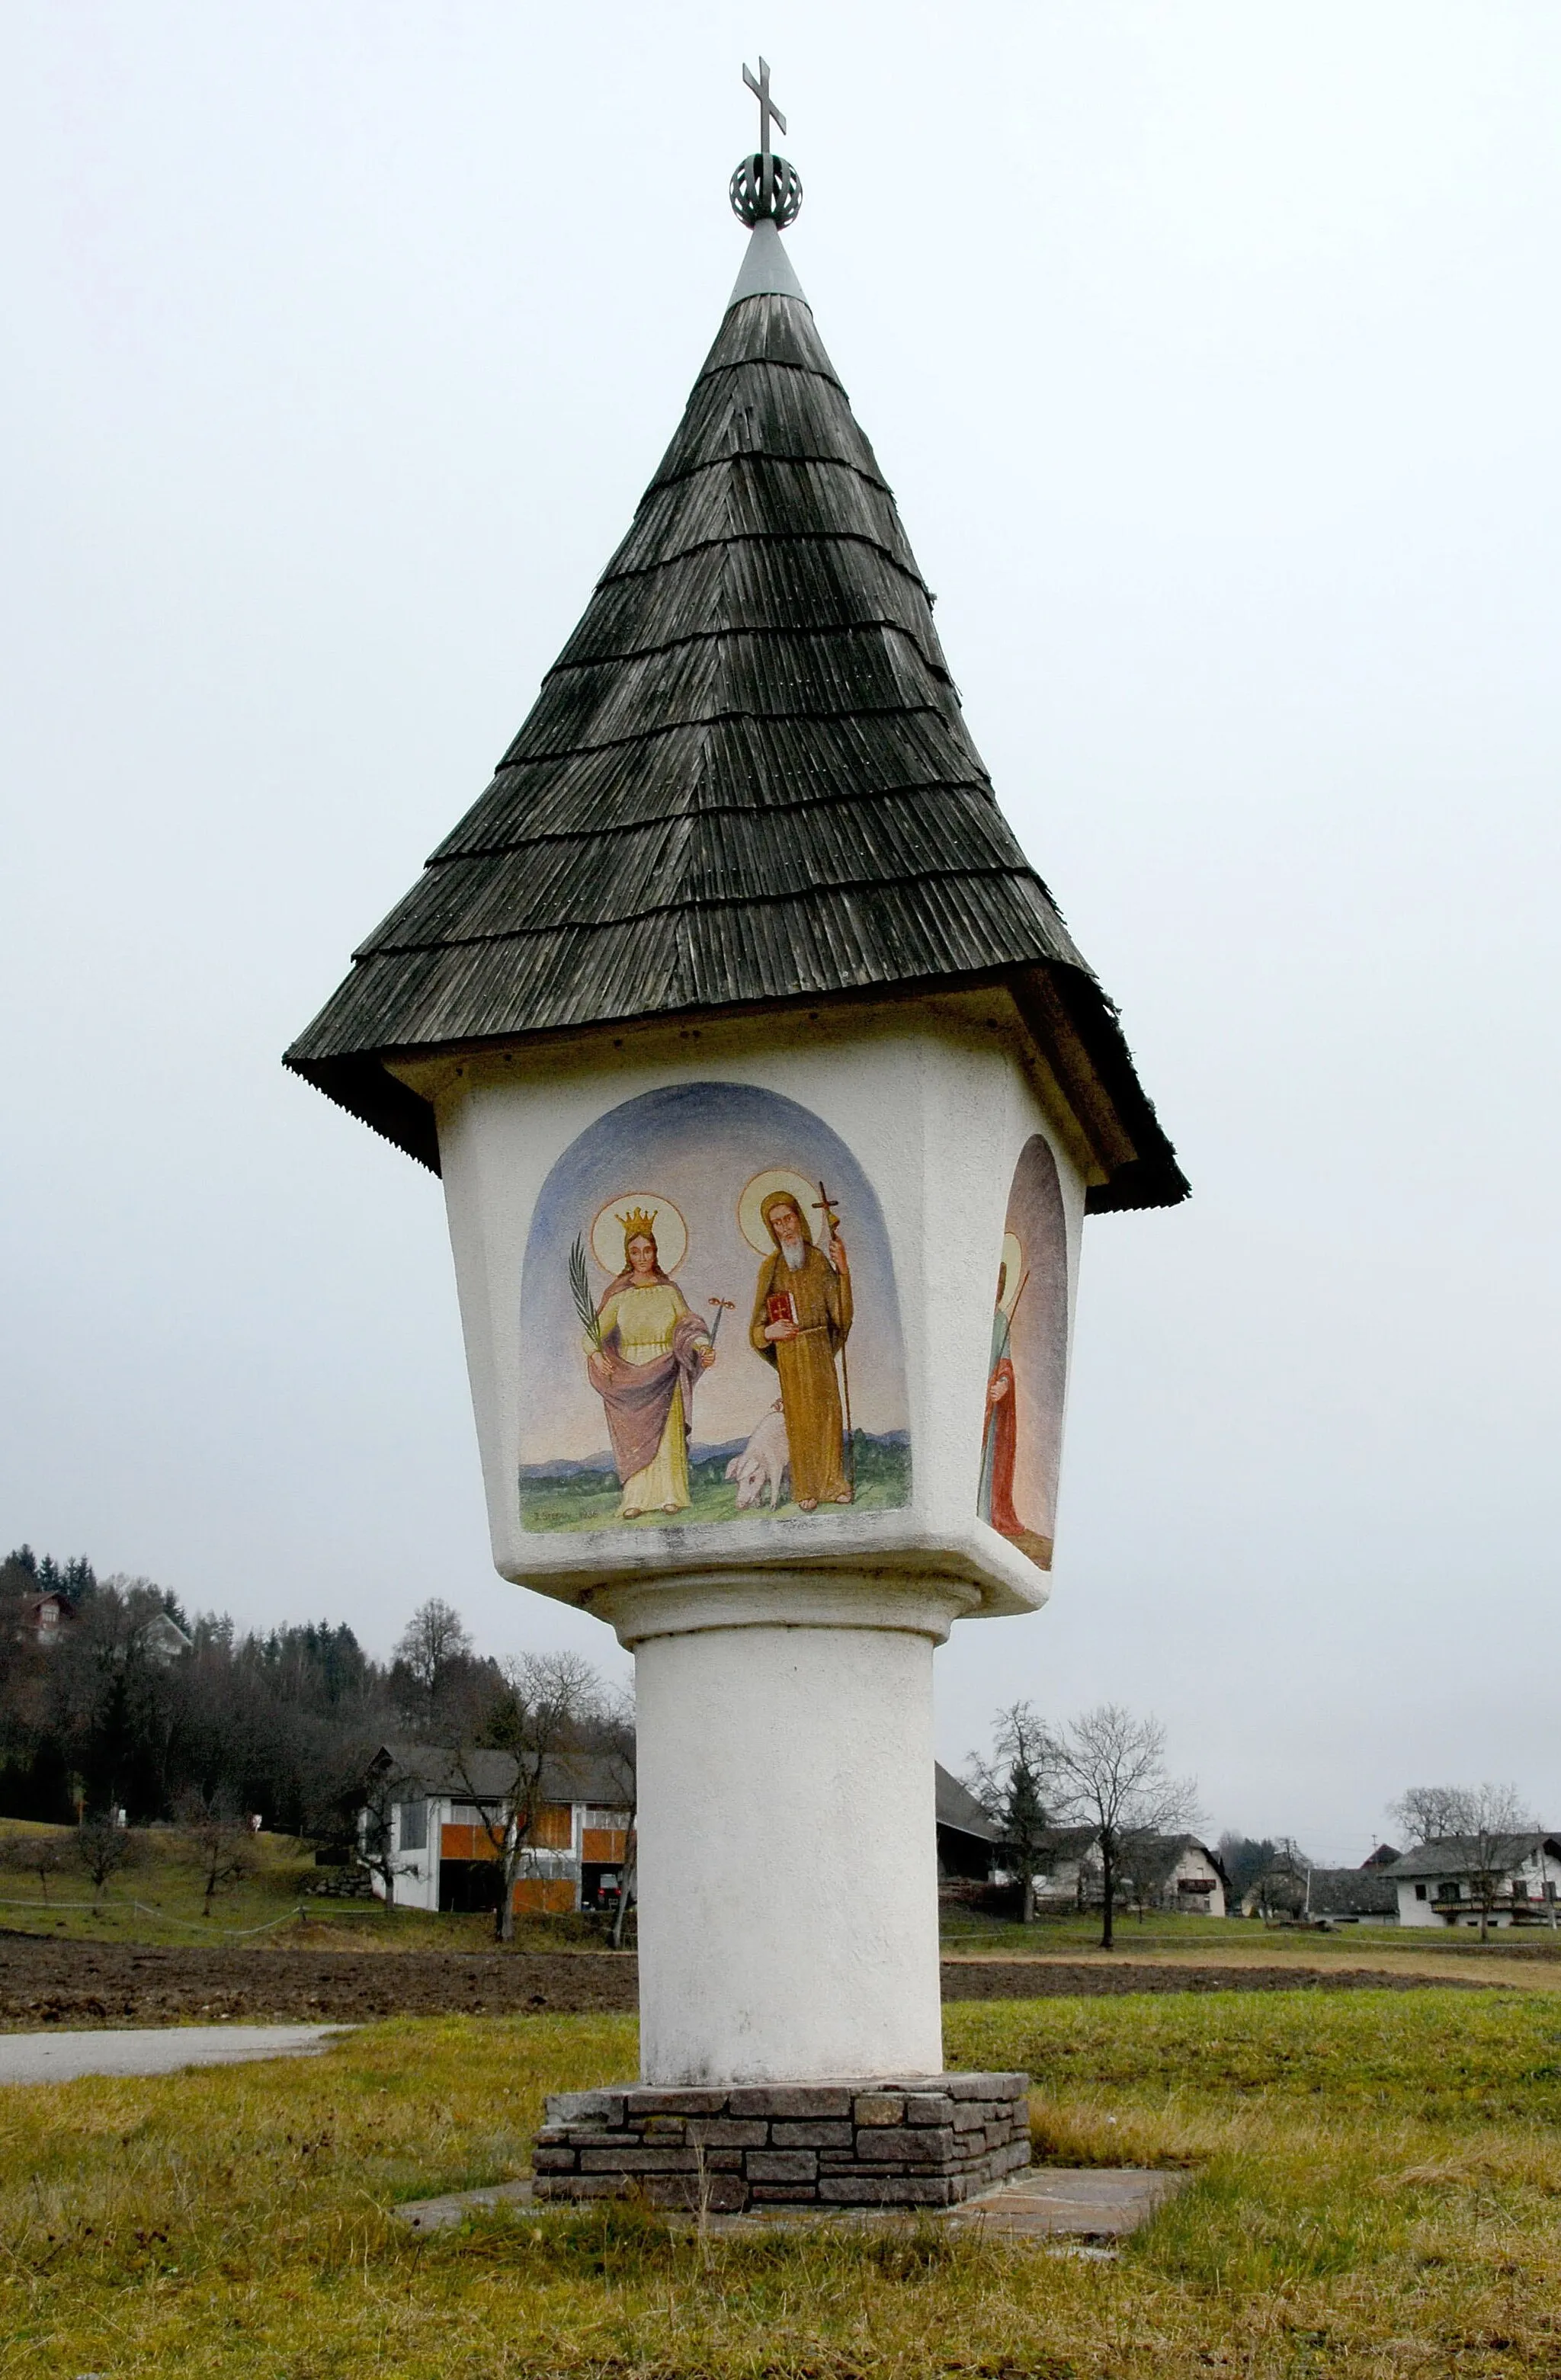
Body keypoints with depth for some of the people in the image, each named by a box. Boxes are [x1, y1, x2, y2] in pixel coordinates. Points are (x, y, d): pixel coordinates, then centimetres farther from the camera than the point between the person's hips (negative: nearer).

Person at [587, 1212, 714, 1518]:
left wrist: (702, 1347, -19)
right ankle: (636, 1498, 1)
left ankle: (669, 1495, 5)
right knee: (633, 1435, -1)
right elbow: (597, 1329, 1)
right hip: (628, 1375, 0)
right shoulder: (619, 1294, 3)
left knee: (667, 1433, -1)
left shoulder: (670, 1290, 5)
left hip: (665, 1375, 0)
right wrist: (595, 1353, -18)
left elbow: (687, 1325, -1)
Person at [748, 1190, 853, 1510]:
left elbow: (841, 1313, -4)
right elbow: (758, 1325, -1)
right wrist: (769, 1331, -24)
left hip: (820, 1349, 2)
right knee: (800, 1420, 2)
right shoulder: (771, 1268, -2)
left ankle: (832, 1483, 15)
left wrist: (843, 1271, -15)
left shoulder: (820, 1260, 3)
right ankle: (806, 1490, 10)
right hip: (790, 1353, -2)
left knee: (828, 1413, 4)